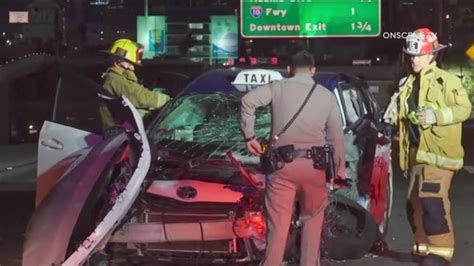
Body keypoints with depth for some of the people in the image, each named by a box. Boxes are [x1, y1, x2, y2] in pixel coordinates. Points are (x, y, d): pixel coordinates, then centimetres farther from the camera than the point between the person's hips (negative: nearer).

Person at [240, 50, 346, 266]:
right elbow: (336, 135, 11)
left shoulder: (278, 88, 5)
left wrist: (249, 136, -1)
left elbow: (248, 100, -9)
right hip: (313, 165, 1)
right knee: (312, 219, 17)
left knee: (278, 222, 2)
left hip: (282, 164, -1)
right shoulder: (326, 95, 9)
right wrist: (340, 169, 20)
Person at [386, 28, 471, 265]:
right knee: (414, 202, 13)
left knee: (432, 201, -17)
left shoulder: (446, 81, -7)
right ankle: (424, 246, 25)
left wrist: (436, 115, -24)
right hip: (414, 152, 8)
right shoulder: (408, 83, 17)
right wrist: (392, 115, 7)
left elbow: (464, 108, -13)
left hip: (437, 152, -8)